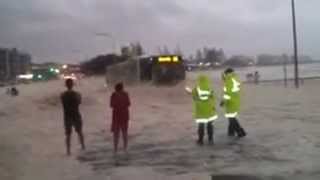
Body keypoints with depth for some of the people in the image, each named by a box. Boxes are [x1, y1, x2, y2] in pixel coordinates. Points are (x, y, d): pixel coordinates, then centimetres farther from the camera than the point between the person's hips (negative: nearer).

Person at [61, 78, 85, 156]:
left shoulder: (62, 95, -10)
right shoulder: (77, 94, -13)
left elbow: (64, 104, 7)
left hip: (67, 117, 0)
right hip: (76, 116, 0)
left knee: (68, 134, 10)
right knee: (79, 132, 20)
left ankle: (68, 151, 11)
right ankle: (83, 146, 34)